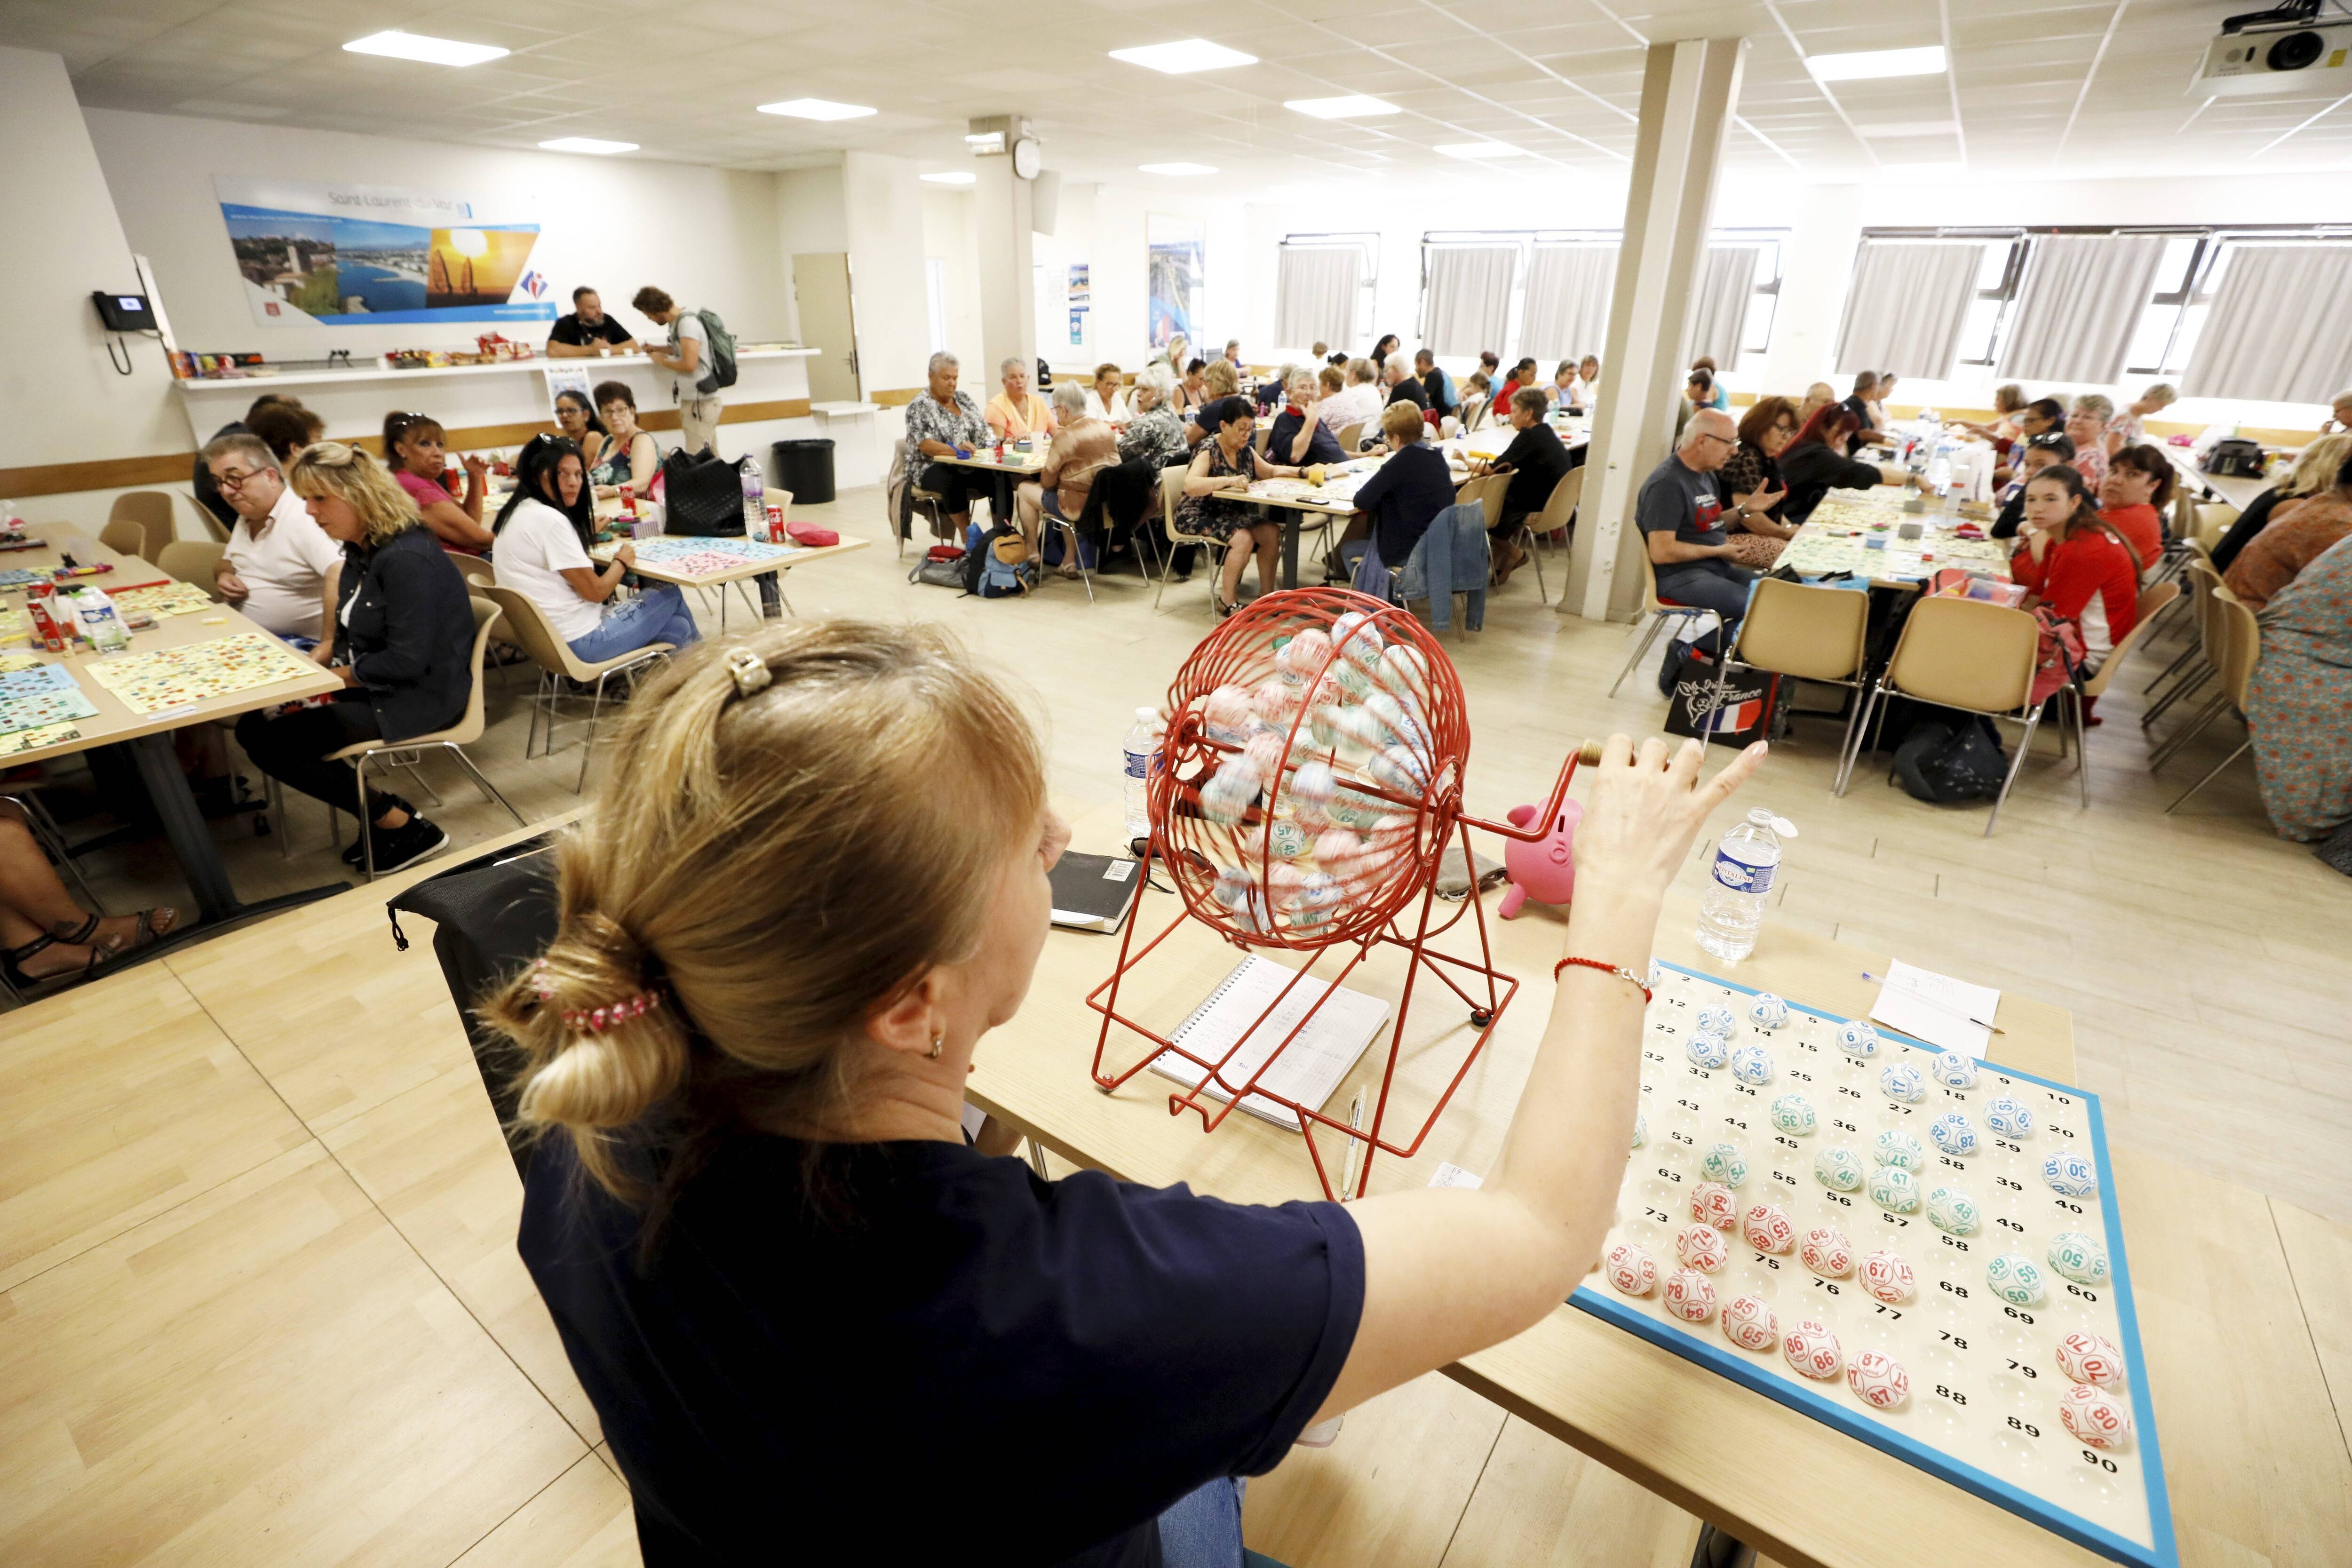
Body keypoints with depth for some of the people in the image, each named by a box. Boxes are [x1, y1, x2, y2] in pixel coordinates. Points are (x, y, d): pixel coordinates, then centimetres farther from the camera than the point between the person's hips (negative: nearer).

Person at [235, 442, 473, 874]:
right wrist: (316, 660, 1)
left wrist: (335, 675, -13)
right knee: (253, 723, 3)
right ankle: (383, 812, 8)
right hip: (370, 684, 10)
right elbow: (349, 633, 20)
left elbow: (407, 661, -25)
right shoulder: (361, 550, 8)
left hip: (417, 699, -10)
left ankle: (405, 827, -1)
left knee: (272, 743, -12)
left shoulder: (406, 560, -22)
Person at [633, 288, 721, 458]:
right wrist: (657, 348, 14)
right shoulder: (678, 322, 12)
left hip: (700, 402, -9)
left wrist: (662, 361, -6)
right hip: (693, 400, 9)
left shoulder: (687, 323, -14)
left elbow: (689, 364, -22)